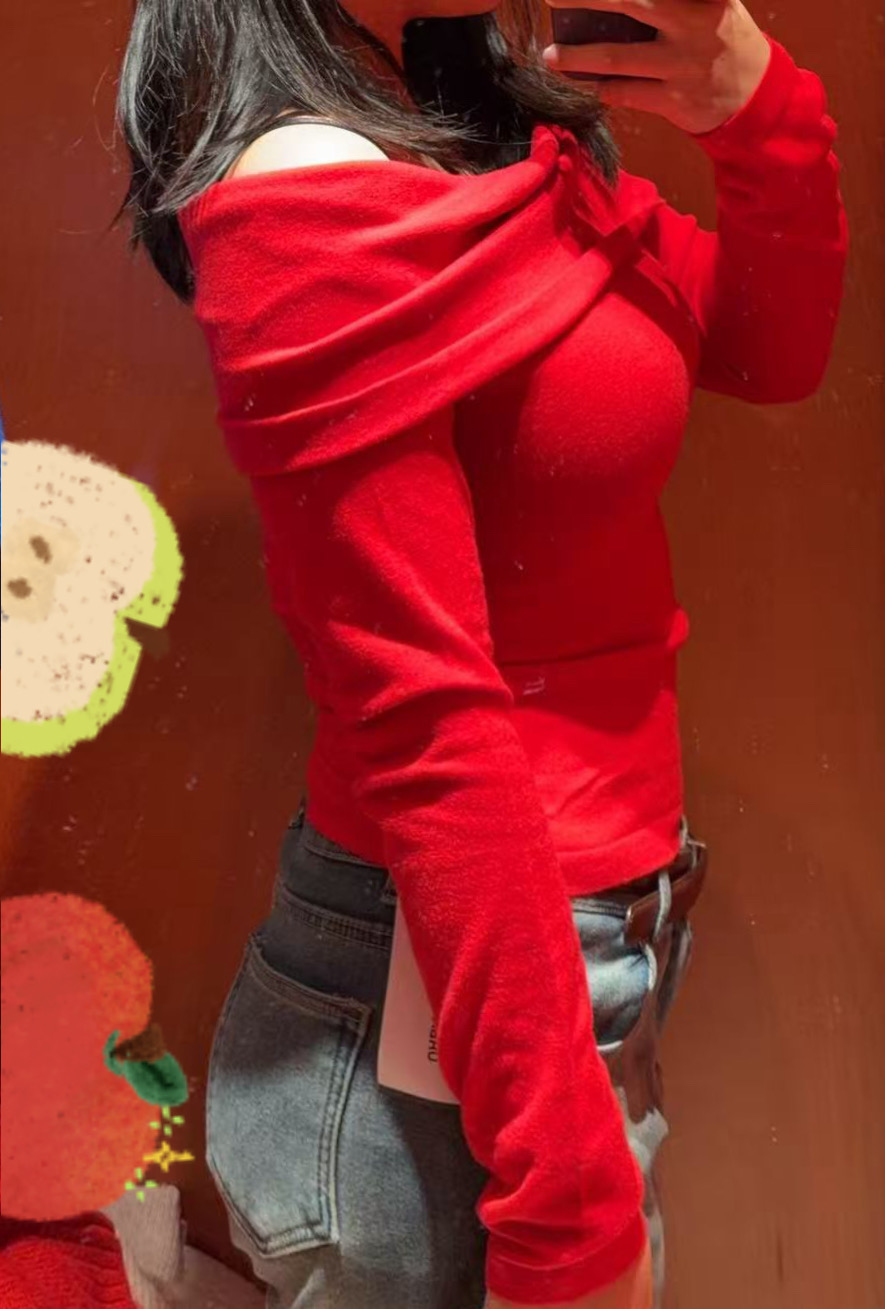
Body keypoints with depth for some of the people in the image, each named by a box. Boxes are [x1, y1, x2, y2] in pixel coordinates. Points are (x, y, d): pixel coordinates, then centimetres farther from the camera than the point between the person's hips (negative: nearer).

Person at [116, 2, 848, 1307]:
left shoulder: (499, 129, 5)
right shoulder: (310, 201, -21)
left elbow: (771, 351, 11)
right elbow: (425, 727, -24)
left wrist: (762, 109, -8)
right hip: (439, 1019, -8)